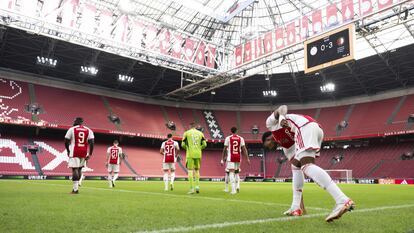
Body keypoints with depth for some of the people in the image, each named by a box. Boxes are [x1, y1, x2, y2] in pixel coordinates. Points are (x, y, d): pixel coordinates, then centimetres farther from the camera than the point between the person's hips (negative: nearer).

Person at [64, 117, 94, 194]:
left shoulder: (72, 129, 1)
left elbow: (66, 141, 1)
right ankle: (76, 186, 20)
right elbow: (91, 143, -2)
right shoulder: (88, 130, 6)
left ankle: (75, 189, -6)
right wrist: (90, 154, -1)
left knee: (75, 169, -3)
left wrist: (68, 151, 16)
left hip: (74, 152, -3)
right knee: (79, 169, 17)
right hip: (84, 153, 3)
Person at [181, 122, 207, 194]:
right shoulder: (200, 133, 9)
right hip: (198, 154, 3)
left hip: (190, 154, -3)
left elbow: (183, 145, -2)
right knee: (197, 170, 17)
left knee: (190, 170, 1)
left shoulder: (186, 133, 2)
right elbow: (204, 144, 2)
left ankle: (191, 189, -2)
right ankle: (197, 186, 7)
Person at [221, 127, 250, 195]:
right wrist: (247, 158, 4)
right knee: (236, 172, 19)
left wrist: (222, 159, 6)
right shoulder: (241, 138, 6)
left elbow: (225, 149, 1)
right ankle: (236, 187, 15)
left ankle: (233, 189, -16)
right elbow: (244, 149, 2)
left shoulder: (228, 138, 1)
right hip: (238, 157, 3)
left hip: (231, 157, -2)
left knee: (231, 172, -5)